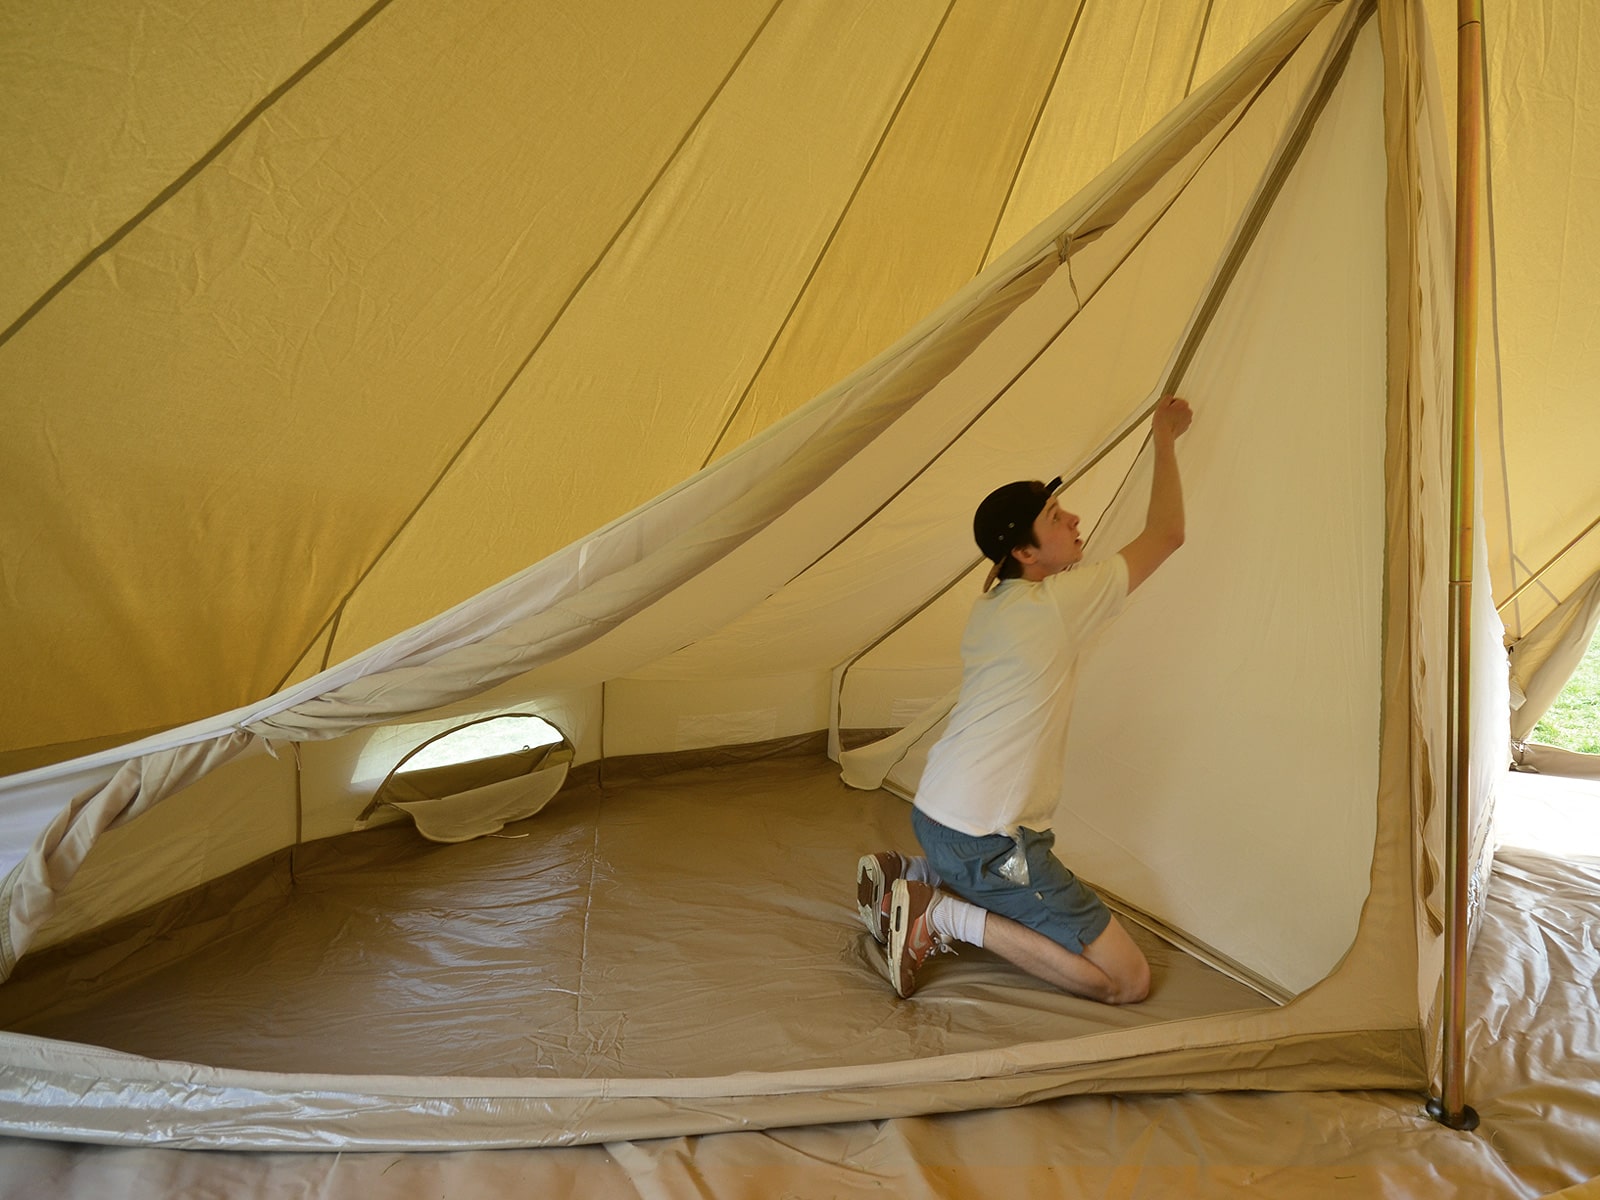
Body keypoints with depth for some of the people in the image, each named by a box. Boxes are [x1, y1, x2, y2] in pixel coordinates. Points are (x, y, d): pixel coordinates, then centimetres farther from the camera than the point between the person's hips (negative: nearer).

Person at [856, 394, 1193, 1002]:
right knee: (1129, 981, -3)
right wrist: (1164, 441, 4)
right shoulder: (1057, 604, -16)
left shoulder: (988, 608, 8)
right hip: (985, 843, -9)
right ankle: (947, 913, -9)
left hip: (934, 811, 9)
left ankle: (915, 878, 14)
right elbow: (1166, 534, -9)